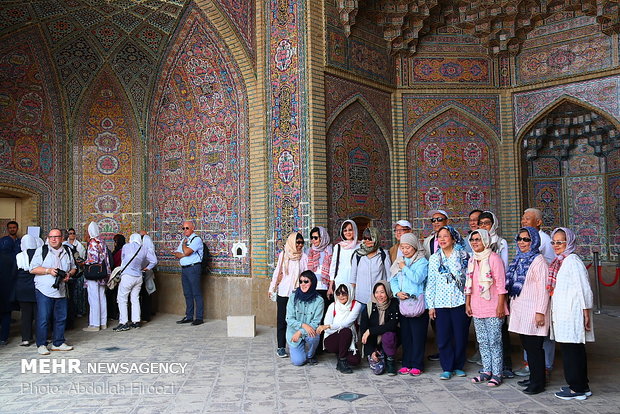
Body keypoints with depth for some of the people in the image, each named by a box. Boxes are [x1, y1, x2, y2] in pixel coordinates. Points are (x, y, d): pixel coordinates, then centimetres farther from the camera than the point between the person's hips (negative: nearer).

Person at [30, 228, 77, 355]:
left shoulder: (67, 252, 13)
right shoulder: (41, 250, 1)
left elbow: (73, 268, 21)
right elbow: (33, 269, -3)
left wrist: (69, 274, 0)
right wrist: (48, 271, -15)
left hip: (61, 291, 4)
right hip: (44, 291, -4)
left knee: (61, 318, 8)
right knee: (43, 318, -4)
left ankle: (58, 343, 20)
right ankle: (41, 345, 8)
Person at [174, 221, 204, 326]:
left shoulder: (196, 239, -8)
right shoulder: (183, 239, 19)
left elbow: (187, 252, -19)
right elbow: (176, 254, 12)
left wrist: (183, 244, -2)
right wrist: (183, 254, -7)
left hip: (193, 268, -8)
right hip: (184, 269, 8)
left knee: (196, 294, -6)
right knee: (187, 294, 12)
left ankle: (199, 318, -2)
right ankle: (189, 316, 19)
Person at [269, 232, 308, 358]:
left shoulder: (304, 257, 3)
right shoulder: (283, 255, 3)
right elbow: (277, 272, 8)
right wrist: (272, 289, 8)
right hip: (283, 293, 0)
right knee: (282, 320, 2)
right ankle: (281, 347, 8)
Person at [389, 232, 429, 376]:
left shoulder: (422, 262, -4)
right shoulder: (400, 262, 14)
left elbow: (417, 278, -18)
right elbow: (393, 280, 12)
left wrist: (404, 268, -9)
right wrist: (397, 292, -6)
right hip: (403, 302, 5)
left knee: (418, 334, -1)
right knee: (405, 334, 9)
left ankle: (417, 365, 7)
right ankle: (406, 363, 18)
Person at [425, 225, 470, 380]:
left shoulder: (462, 255, 1)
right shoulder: (434, 258, 7)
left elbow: (464, 277, -5)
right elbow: (431, 282, 7)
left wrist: (453, 261, -11)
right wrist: (430, 305, 5)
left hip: (459, 301, -1)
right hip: (441, 302, 2)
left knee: (461, 336, 6)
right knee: (443, 337, 2)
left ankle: (458, 366, 23)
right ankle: (447, 368, 15)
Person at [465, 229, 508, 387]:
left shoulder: (494, 258, -8)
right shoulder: (472, 260, 12)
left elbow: (501, 283, -10)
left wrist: (501, 305, -13)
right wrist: (467, 303, 13)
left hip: (493, 308, -6)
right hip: (477, 308, 7)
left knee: (494, 342, -1)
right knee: (482, 342, 12)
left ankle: (496, 374, 7)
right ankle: (486, 371, 21)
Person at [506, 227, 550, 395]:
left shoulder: (538, 260, -10)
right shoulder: (519, 259, 15)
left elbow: (543, 288, -15)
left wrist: (540, 312, -18)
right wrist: (512, 306, 18)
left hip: (532, 312, -8)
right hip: (519, 311, 8)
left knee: (534, 347, -2)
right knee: (527, 346, 14)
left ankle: (538, 382, 7)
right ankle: (533, 377, 25)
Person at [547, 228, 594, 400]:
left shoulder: (572, 261, -14)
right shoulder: (559, 261, 14)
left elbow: (584, 289, -16)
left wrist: (586, 314, -16)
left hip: (572, 314, -9)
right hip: (563, 314, 9)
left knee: (572, 350, -3)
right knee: (574, 349, 15)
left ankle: (578, 388, 7)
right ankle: (582, 386, 24)